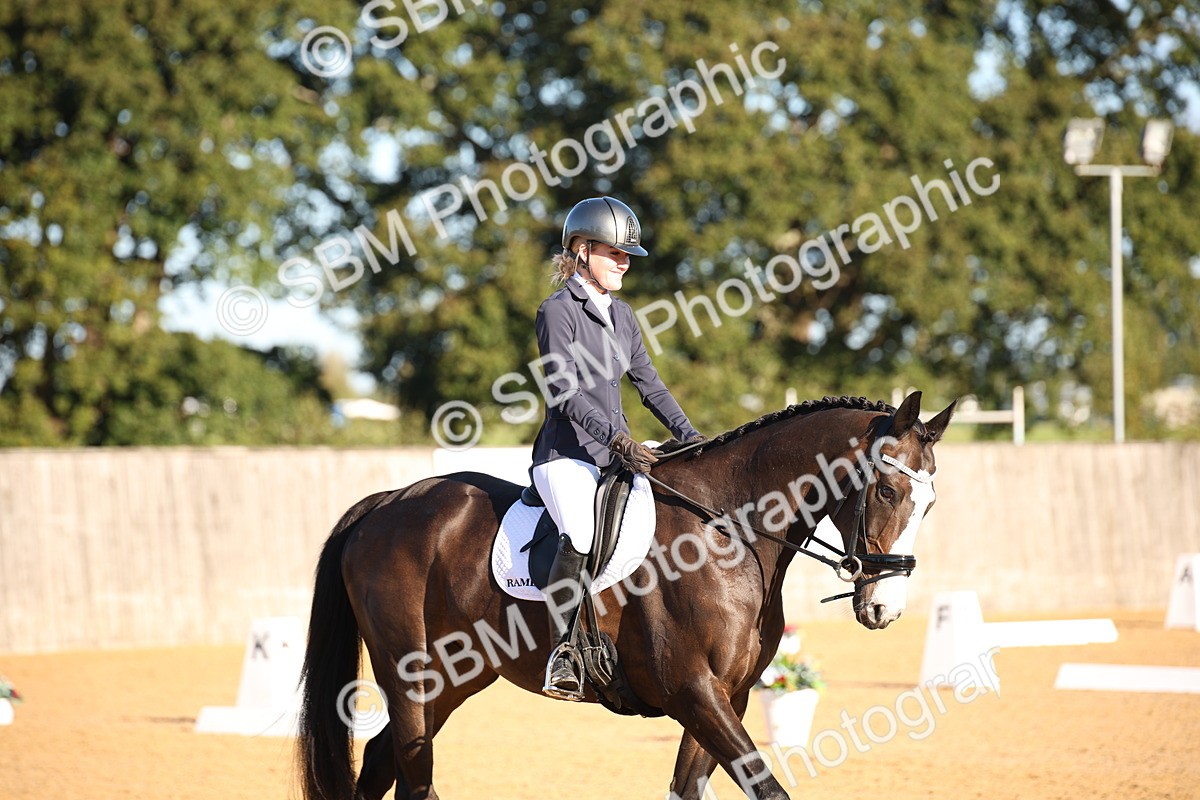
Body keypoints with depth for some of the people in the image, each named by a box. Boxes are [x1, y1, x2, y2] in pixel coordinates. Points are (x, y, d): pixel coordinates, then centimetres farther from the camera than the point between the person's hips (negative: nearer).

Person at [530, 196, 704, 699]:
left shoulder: (621, 315, 18)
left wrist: (690, 438, 7)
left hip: (617, 455, 8)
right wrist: (617, 437, -27)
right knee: (582, 534, -35)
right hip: (566, 455, -8)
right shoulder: (558, 311, -6)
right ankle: (561, 654, -33)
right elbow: (565, 390, -16)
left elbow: (648, 383, 20)